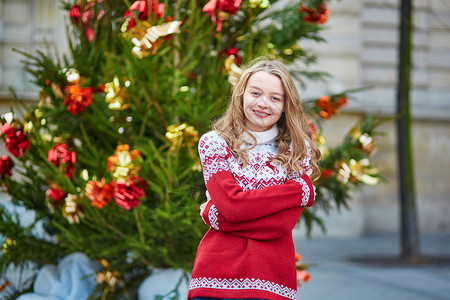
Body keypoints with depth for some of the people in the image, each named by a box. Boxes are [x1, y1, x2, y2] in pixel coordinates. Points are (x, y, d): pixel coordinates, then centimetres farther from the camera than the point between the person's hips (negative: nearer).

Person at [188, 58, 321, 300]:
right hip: (215, 278, 0)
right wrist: (301, 191, -9)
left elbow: (281, 224, -8)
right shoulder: (214, 143, 3)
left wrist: (212, 214, -8)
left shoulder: (298, 151, 4)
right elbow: (232, 204, -13)